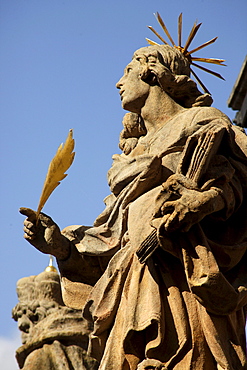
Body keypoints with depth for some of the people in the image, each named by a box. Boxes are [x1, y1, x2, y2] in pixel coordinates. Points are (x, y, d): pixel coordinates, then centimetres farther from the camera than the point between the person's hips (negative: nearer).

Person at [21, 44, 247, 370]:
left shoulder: (201, 123, 12)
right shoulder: (137, 154, 32)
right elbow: (112, 239, 23)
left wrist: (167, 230, -20)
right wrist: (62, 245, 6)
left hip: (185, 281, -6)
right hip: (136, 289, 6)